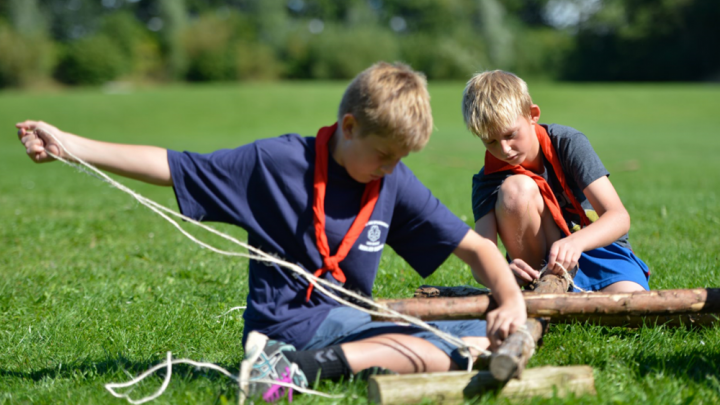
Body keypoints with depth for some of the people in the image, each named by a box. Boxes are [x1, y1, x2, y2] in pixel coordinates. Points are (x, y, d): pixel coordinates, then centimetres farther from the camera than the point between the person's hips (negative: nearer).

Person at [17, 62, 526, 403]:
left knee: (489, 339, -11)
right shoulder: (278, 161, -6)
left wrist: (513, 300, -12)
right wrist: (68, 145, -8)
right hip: (292, 321, -7)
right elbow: (173, 166, -4)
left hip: (348, 321, 7)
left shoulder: (396, 183, 6)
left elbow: (475, 246, 8)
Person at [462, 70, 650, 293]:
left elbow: (619, 217, -22)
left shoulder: (568, 143, -14)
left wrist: (575, 242, -43)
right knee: (515, 189, -27)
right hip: (540, 261, 1)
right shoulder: (488, 181, -11)